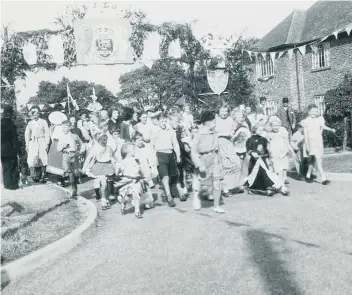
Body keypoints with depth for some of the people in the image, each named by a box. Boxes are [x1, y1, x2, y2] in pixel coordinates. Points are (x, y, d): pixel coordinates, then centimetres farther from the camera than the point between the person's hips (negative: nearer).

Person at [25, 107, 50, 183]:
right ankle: (33, 175, -11)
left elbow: (47, 133, 2)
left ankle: (43, 176, -4)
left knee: (43, 158, -8)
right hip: (33, 142, 2)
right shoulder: (30, 123, 13)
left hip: (42, 142, -2)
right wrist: (27, 144, 6)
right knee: (32, 158, -11)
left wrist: (47, 143, -5)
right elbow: (27, 133, 14)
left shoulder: (43, 122, 5)